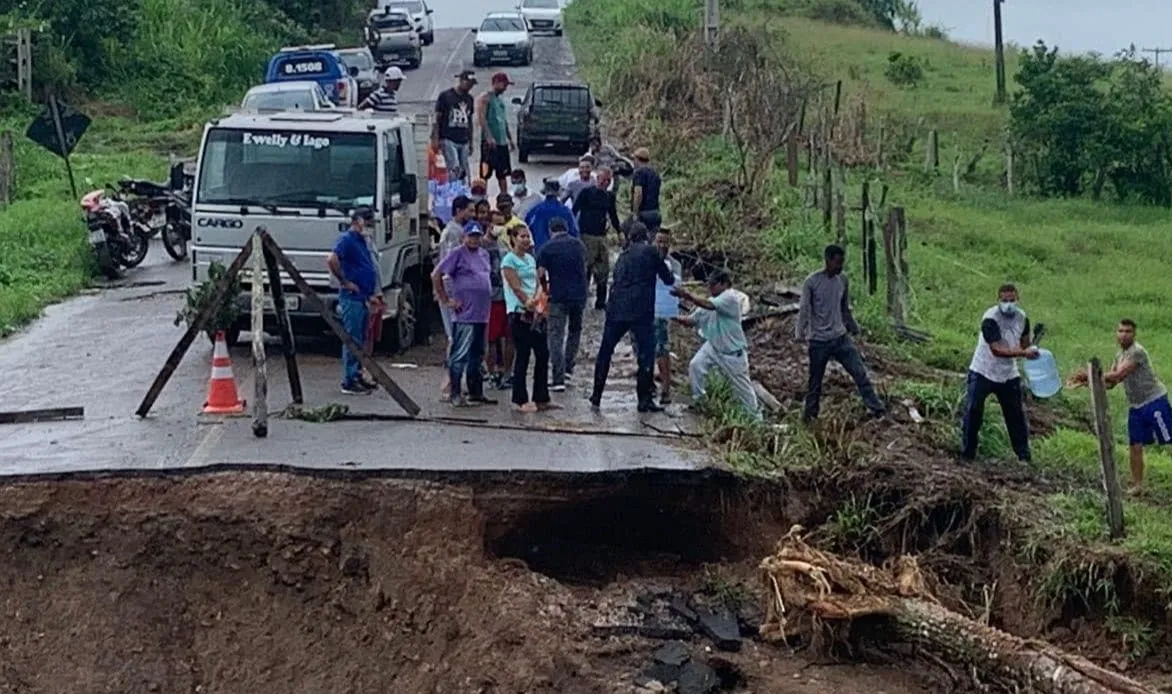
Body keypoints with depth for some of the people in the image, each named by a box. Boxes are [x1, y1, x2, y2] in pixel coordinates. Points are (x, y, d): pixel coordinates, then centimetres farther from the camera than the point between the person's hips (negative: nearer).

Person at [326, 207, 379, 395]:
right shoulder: (346, 239, -13)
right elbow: (331, 260, -28)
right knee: (352, 340, -6)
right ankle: (349, 382, -2)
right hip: (352, 297, -10)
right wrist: (344, 282, -20)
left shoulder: (361, 240, 16)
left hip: (362, 298, 10)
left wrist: (373, 292, 19)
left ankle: (357, 377, 22)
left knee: (360, 340, 14)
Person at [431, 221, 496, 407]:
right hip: (464, 315, -8)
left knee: (477, 356, 13)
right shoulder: (457, 254, -6)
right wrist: (447, 300, -9)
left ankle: (476, 393, 21)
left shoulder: (484, 255, 17)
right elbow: (436, 275, -8)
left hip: (482, 314, 8)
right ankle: (455, 394, -5)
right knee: (460, 354, -8)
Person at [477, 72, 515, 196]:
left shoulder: (501, 99, 18)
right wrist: (489, 137, -26)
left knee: (503, 174, 9)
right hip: (490, 142, -8)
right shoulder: (485, 98, -7)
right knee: (485, 174, -6)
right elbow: (481, 118, -17)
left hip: (502, 142, 8)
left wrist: (510, 139, 21)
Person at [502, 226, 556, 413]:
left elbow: (536, 284, 11)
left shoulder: (531, 259, 17)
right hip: (519, 314, -7)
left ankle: (541, 398, 13)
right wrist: (530, 305, -20)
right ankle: (520, 400, 2)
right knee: (522, 356, -5)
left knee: (543, 354, 6)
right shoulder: (509, 260, -5)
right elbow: (516, 287, -13)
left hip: (534, 313, 7)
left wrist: (535, 303, -8)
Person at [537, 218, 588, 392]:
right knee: (575, 330, 24)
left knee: (556, 336, 0)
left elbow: (541, 273, -10)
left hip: (558, 297, -3)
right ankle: (568, 367, 21)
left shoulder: (547, 249, -4)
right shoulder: (579, 245, 9)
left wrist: (546, 289, 6)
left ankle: (559, 379, -7)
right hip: (579, 294, 4)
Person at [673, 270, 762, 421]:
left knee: (742, 386, 3)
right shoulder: (709, 301, 2)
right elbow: (692, 320, -1)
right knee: (695, 366, -14)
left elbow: (708, 305, -39)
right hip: (712, 346, 6)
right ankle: (698, 401, 4)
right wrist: (676, 317, -19)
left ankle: (756, 417, 18)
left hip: (733, 352, -6)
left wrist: (688, 295, -44)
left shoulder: (730, 298, -22)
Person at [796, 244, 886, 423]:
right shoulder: (812, 282, -13)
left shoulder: (843, 280, 2)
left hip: (841, 337, 4)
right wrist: (800, 334, -17)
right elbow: (804, 310, -10)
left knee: (860, 372, -3)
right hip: (818, 341, -4)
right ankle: (810, 413, 24)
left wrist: (853, 328, 21)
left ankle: (876, 408, 2)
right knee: (815, 380, 7)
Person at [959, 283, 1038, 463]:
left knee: (1017, 414, 4)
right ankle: (967, 455, 8)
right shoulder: (990, 319, -24)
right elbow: (997, 349, -32)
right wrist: (1023, 353, -40)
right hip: (982, 373, -5)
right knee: (972, 413, -4)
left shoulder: (1022, 318, -3)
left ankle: (1024, 455, 14)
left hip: (1008, 375, 5)